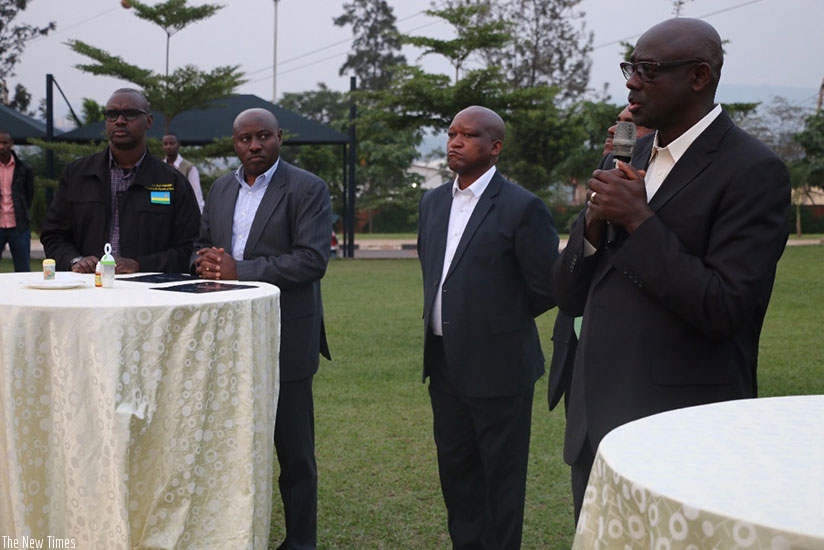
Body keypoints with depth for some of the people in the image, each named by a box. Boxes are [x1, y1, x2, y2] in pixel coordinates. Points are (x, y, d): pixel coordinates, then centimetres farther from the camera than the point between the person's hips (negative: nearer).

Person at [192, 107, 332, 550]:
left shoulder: (307, 189, -7)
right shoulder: (221, 188, 13)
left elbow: (312, 259, -16)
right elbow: (201, 244, 18)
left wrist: (239, 269, -19)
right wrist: (205, 262, -7)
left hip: (285, 339, -6)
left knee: (294, 450, 4)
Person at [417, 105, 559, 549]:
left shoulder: (522, 208, -15)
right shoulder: (433, 202, 7)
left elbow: (546, 288, -11)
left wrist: (500, 320, 2)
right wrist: (456, 315, 12)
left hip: (498, 366, -7)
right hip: (444, 362, 7)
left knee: (500, 478, 7)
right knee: (455, 471, 18)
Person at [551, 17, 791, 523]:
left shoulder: (753, 171, -11)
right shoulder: (636, 157, 11)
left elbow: (726, 310, -19)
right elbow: (571, 296, 10)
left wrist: (639, 221, -17)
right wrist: (595, 221, -9)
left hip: (678, 431, -7)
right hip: (597, 421, 7)